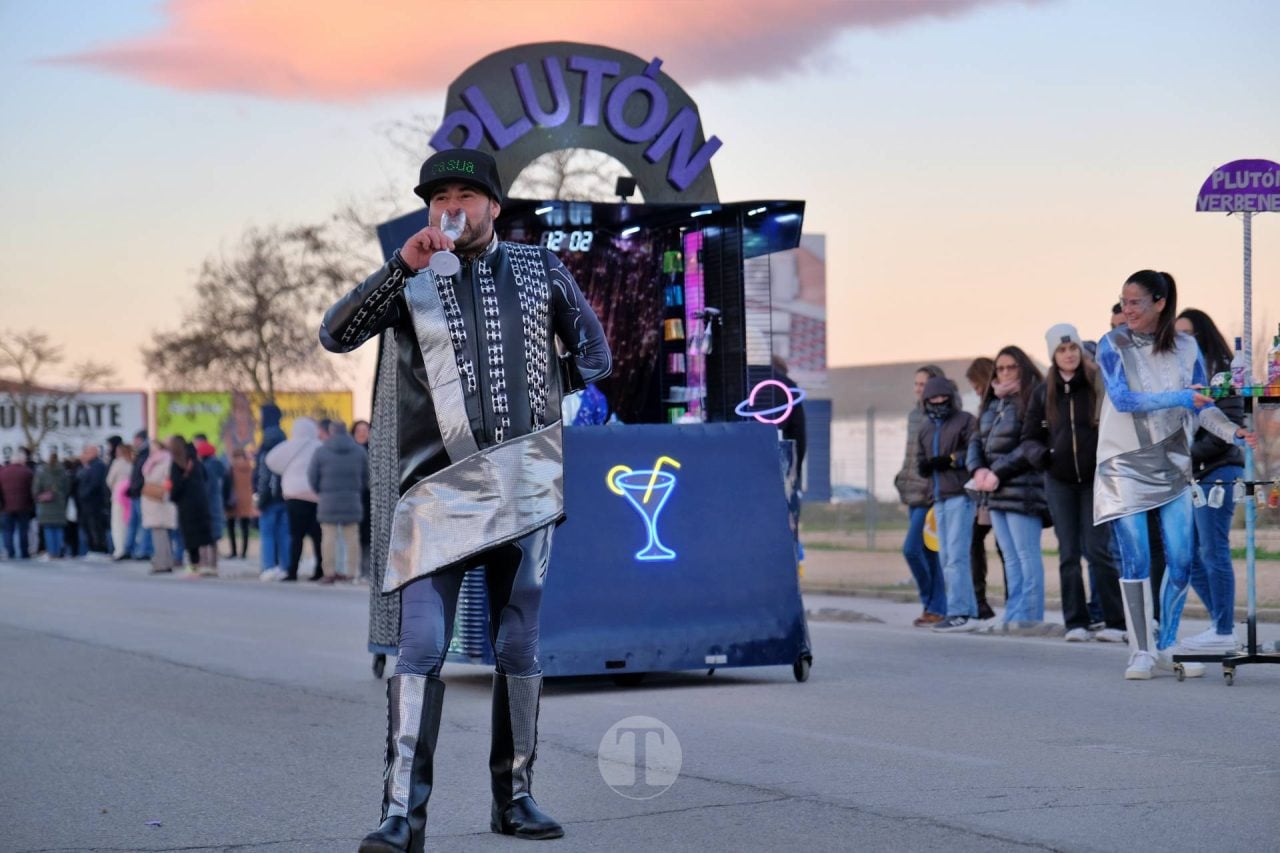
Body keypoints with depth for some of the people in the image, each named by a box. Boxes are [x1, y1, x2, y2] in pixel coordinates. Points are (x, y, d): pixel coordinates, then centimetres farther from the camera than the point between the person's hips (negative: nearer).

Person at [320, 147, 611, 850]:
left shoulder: (538, 270, 12)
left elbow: (586, 336, 24)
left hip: (525, 481, 2)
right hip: (438, 487, -2)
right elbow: (335, 335, -9)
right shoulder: (409, 282, 6)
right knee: (421, 647, -12)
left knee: (519, 645, 7)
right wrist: (403, 266, -18)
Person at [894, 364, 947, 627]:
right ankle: (937, 609, 13)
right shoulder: (914, 415, 14)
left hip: (932, 494, -8)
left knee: (912, 548, -11)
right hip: (915, 494, 8)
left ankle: (932, 605, 1)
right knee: (927, 552, 9)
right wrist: (903, 481, 17)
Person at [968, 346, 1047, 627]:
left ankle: (1028, 616, -6)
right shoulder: (993, 404, 17)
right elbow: (976, 440, 15)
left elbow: (1031, 446, -16)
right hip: (996, 492, 8)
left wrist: (999, 473, -14)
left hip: (1022, 489, -8)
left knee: (1027, 555, -6)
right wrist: (978, 469, -4)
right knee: (1010, 558, 10)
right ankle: (1013, 616, 12)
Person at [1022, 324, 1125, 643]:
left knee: (1097, 550, -8)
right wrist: (1040, 454, -9)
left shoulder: (1099, 384, -4)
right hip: (1059, 482, 3)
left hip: (1096, 480, -3)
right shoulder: (1043, 392, 6)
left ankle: (1116, 622, -2)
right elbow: (1029, 436, 11)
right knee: (1069, 554, 5)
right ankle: (1076, 622, 10)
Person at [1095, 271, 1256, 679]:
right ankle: (1141, 651, 3)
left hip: (1172, 465, 3)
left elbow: (1203, 407, 2)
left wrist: (1234, 432, -16)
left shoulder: (1186, 347, 2)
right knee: (1135, 561, -6)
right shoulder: (1112, 345, -6)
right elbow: (1122, 399, -17)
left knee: (1181, 561, 0)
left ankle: (1167, 647, 14)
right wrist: (1178, 399, -24)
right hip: (1124, 465, -3)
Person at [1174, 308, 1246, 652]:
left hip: (1215, 473, -8)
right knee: (1190, 555, 8)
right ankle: (1221, 623, 17)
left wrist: (1192, 456, -14)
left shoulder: (1219, 370, -8)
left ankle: (1224, 633, -1)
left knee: (1214, 553, -6)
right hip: (1190, 476, 8)